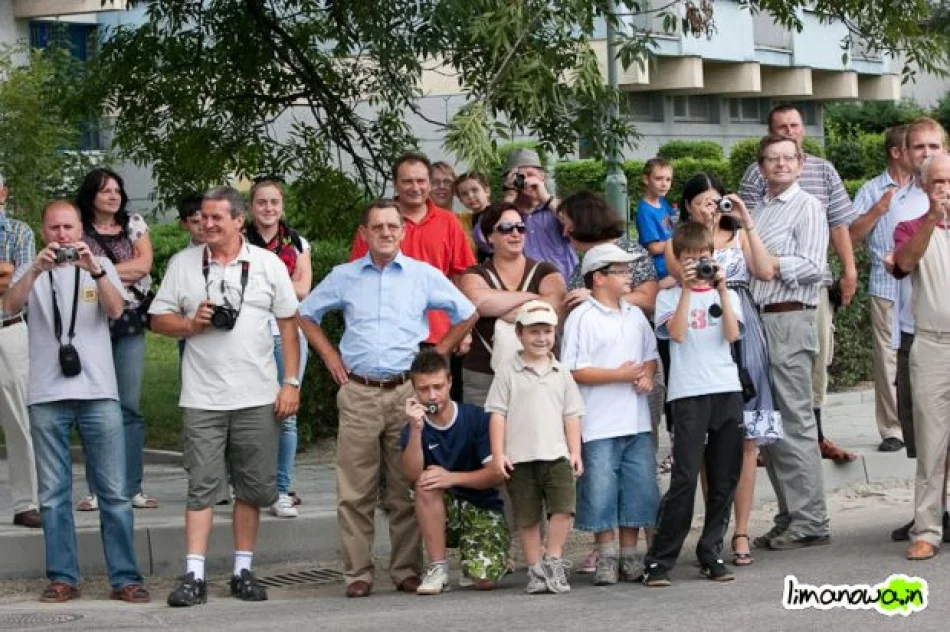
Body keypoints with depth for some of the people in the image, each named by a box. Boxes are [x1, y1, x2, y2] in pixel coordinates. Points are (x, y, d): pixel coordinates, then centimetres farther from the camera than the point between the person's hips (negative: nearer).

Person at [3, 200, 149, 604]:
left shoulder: (101, 266, 9)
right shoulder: (34, 273, 10)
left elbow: (115, 309, -8)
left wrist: (93, 269, -25)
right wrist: (36, 269, -27)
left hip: (98, 393, -1)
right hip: (47, 397, 1)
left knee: (115, 491, -2)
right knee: (53, 494, 3)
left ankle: (125, 578, 2)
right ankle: (62, 578, 9)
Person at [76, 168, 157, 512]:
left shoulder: (134, 224, 12)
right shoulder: (77, 229, 5)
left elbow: (145, 263, 0)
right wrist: (125, 274, -8)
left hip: (130, 323, 2)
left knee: (130, 406, -1)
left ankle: (133, 487, 3)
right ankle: (98, 489, 3)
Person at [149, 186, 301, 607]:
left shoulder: (268, 264, 4)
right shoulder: (183, 264, 5)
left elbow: (288, 325, 5)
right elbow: (158, 319, 9)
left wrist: (291, 383, -1)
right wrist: (192, 323, -11)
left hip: (258, 398, 1)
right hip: (202, 398, -1)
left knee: (254, 486, 6)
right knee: (202, 486, -3)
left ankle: (243, 570, 17)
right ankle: (194, 576, -3)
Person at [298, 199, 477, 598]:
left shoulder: (424, 275, 6)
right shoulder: (344, 277, 9)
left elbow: (467, 315, 14)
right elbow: (305, 314, 21)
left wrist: (437, 354, 7)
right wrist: (330, 355, 11)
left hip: (408, 391, -1)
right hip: (358, 394, 1)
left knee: (406, 490, 2)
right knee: (355, 491, -1)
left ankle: (407, 570, 9)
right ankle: (358, 573, 5)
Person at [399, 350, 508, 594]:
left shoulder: (476, 418, -8)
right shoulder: (412, 430, -3)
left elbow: (497, 474, -12)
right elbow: (412, 476, -20)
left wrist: (452, 477, -24)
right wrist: (416, 429, -31)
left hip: (483, 509, -1)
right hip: (444, 514, 1)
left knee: (484, 581, -24)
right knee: (426, 484, -32)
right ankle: (438, 568, -21)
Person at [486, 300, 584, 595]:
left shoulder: (560, 372, 11)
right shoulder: (508, 372, 2)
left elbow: (571, 414, 12)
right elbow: (497, 414, 0)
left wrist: (575, 452, 5)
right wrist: (498, 453, -6)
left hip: (556, 454, 2)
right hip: (520, 457, -2)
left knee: (564, 508, -14)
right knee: (528, 518, 4)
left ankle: (553, 561, -1)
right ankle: (535, 570, 13)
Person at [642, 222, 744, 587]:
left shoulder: (726, 294, 16)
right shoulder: (669, 297, 8)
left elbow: (733, 334, -2)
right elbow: (677, 332, -10)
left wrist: (721, 289, -6)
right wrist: (687, 288, -11)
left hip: (727, 391, 4)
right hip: (689, 393, -4)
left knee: (725, 480, 5)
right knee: (685, 478, -11)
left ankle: (711, 555, 15)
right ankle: (659, 561, -7)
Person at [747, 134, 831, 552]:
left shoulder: (807, 207, -2)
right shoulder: (759, 211, 21)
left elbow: (811, 266, -12)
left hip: (789, 321, -8)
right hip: (758, 319, 8)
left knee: (794, 423, -8)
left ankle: (810, 523, -5)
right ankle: (789, 518, 15)